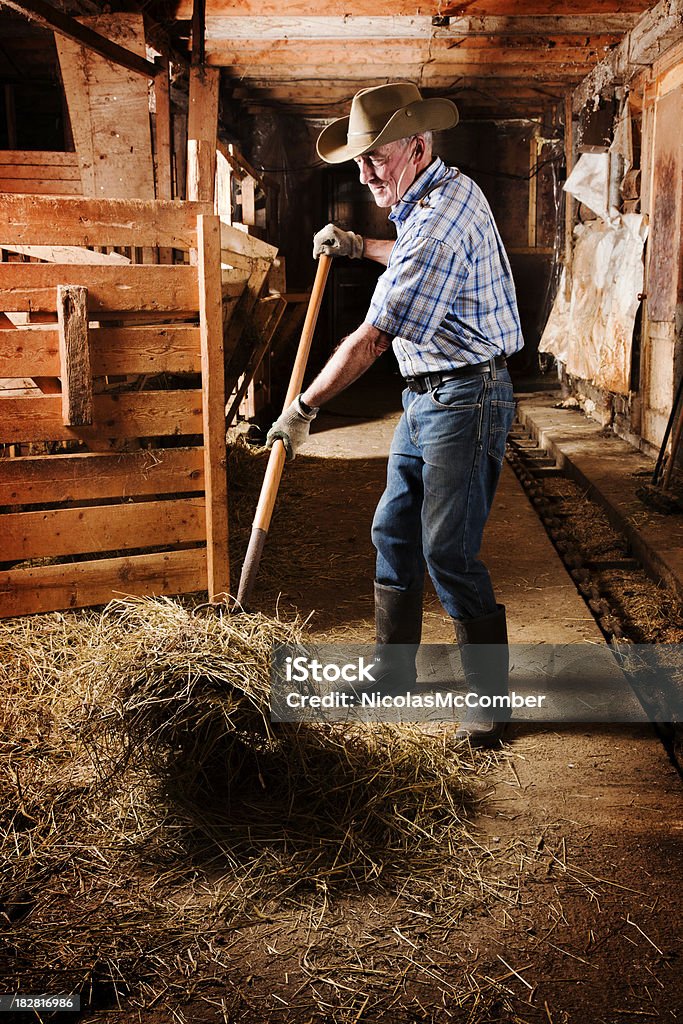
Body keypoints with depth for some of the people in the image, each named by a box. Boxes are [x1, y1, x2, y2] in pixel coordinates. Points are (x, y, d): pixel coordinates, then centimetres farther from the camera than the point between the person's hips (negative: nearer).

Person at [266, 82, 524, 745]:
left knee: (449, 554, -7)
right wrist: (361, 247, 25)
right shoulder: (440, 193, 11)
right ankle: (394, 670, 28)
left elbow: (370, 340, -22)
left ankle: (490, 696, 9)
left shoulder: (440, 219, -22)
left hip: (464, 401, -10)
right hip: (425, 397, 10)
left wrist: (302, 408, -14)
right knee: (393, 533, 14)